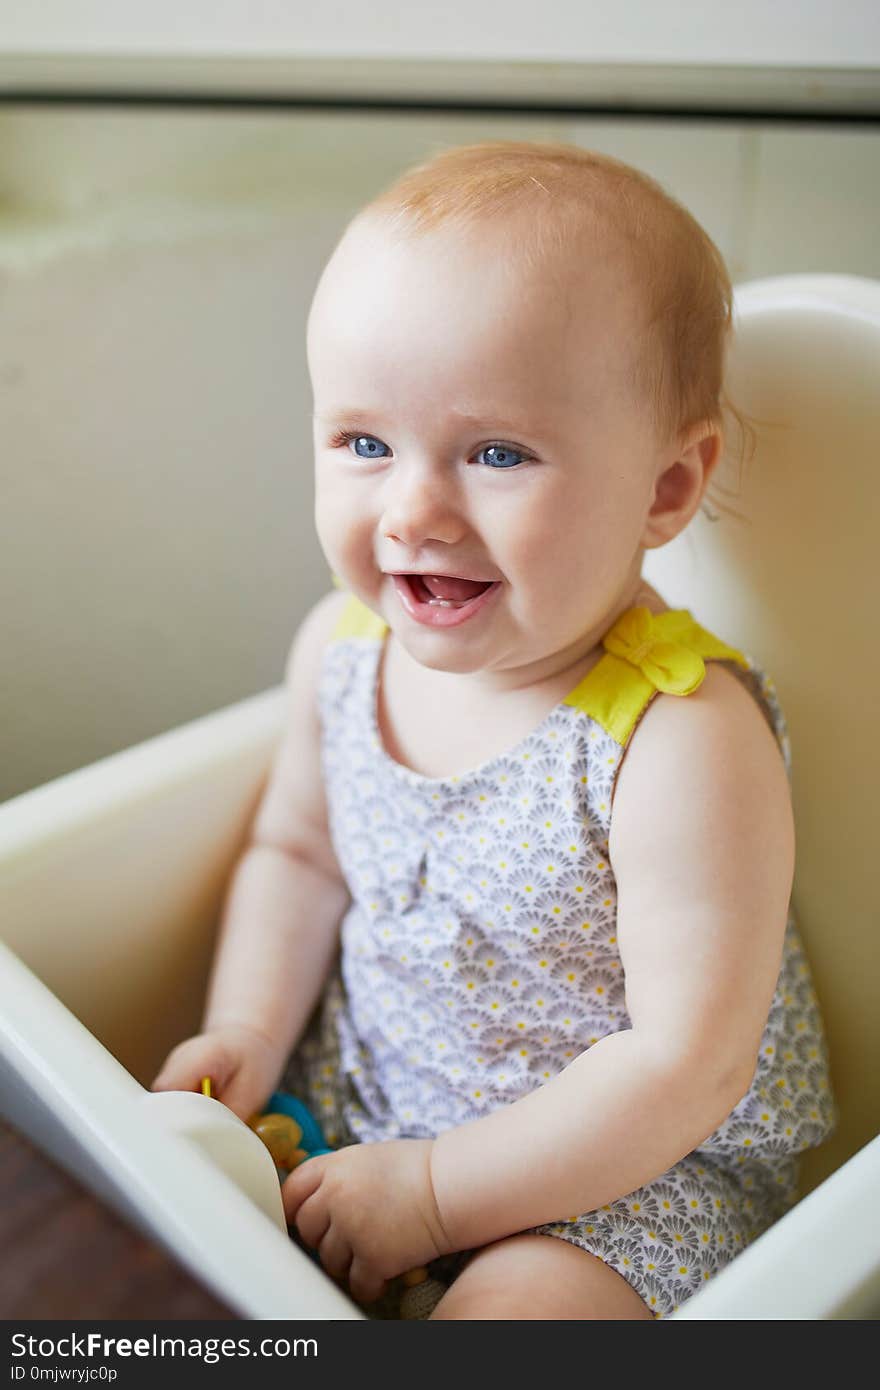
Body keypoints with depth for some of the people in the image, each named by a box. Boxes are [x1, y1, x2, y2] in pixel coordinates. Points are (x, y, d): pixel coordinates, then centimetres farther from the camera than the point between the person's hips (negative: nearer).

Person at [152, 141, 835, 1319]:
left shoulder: (682, 739, -29)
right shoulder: (343, 648, -10)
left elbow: (685, 1065, -25)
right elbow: (298, 851, 8)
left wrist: (433, 1194, -22)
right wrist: (247, 1033, -6)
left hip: (636, 1167, -5)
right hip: (360, 1090, 6)